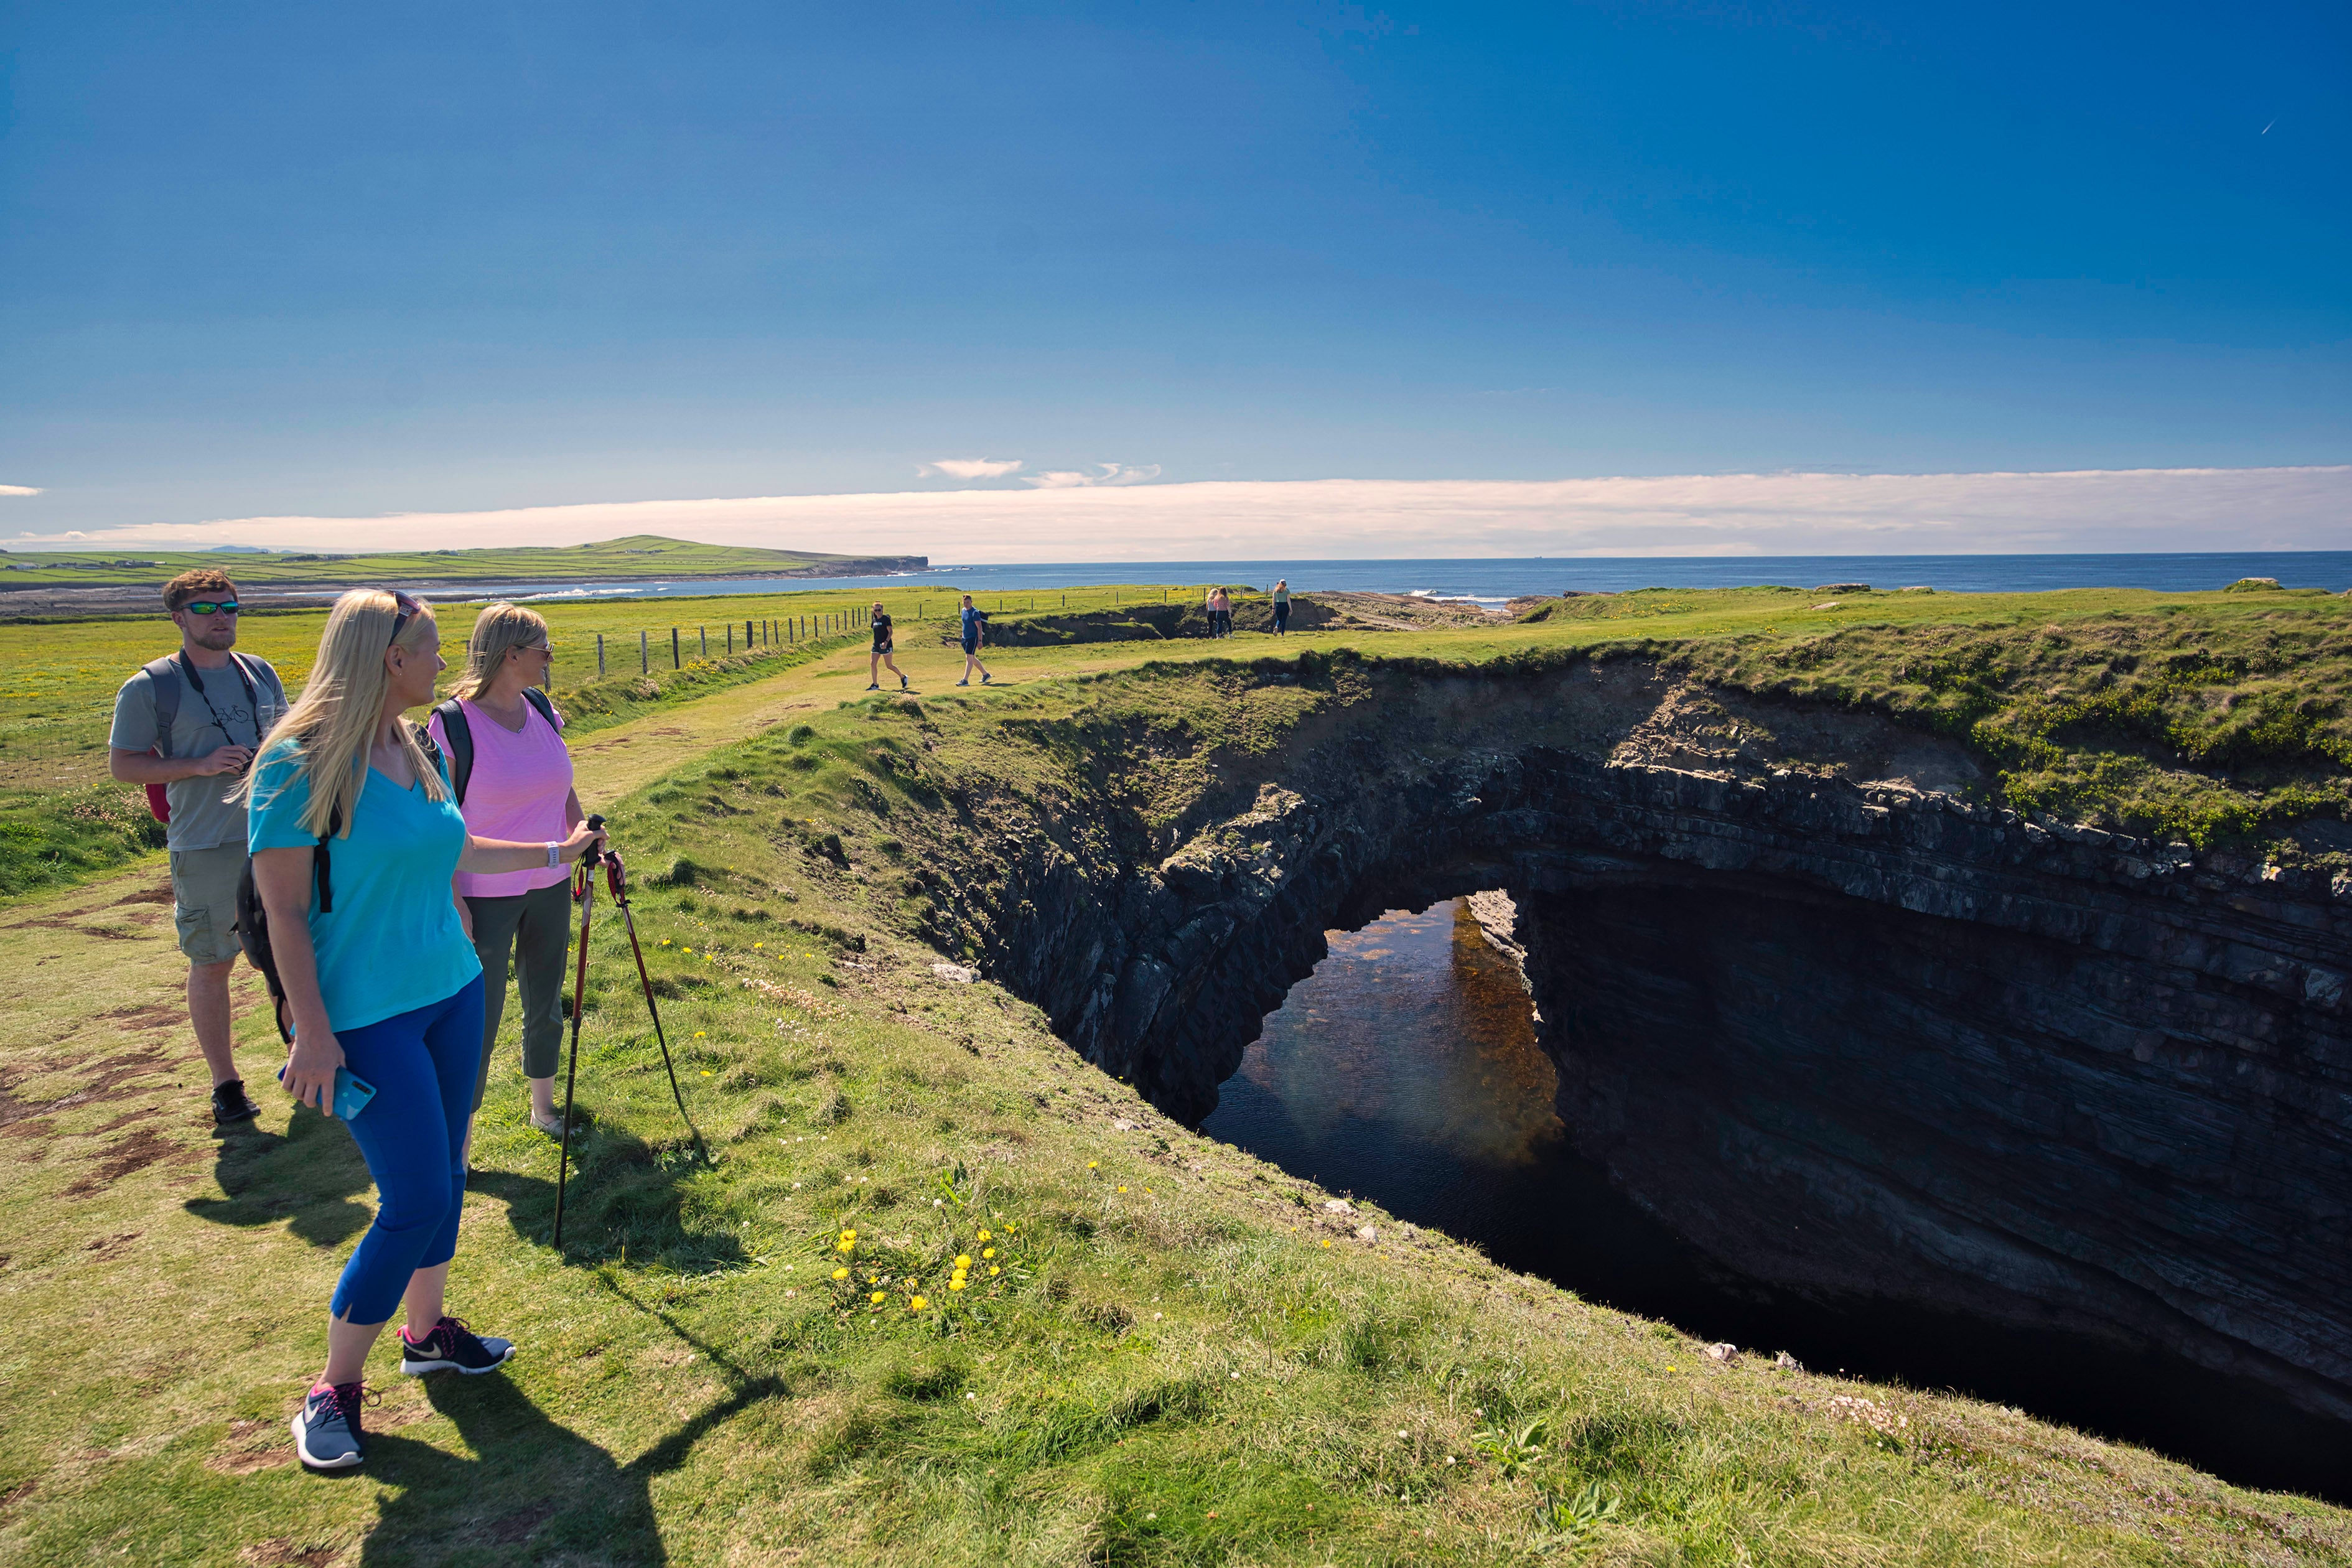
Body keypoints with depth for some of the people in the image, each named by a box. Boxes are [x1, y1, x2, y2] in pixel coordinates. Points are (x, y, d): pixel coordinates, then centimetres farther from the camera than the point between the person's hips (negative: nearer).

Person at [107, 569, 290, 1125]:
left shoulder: (260, 674, 10)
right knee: (211, 965, 5)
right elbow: (122, 764, -3)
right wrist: (201, 765, -17)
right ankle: (225, 1084, 17)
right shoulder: (150, 687, -4)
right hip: (205, 849, -4)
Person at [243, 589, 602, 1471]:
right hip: (370, 1017, -7)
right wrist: (313, 1032, -18)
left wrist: (554, 853, 29)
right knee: (416, 1200, -6)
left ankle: (427, 1332, 36)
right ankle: (334, 1390, 13)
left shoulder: (415, 749, 5)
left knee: (443, 1177, 16)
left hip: (452, 992, 8)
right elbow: (283, 908, -16)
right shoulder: (299, 761, -17)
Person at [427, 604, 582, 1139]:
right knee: (478, 1018, 0)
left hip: (549, 887, 6)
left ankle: (543, 1105, 36)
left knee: (546, 1003, 17)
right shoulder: (453, 723, -16)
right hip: (486, 897, -6)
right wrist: (453, 903, -15)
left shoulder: (542, 709, 2)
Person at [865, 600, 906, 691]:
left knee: (889, 666, 0)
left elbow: (890, 632, -15)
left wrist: (886, 642, -26)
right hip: (876, 645, 7)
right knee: (872, 664, -3)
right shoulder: (874, 620, 11)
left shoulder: (886, 619, -10)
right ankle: (875, 685, 3)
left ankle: (903, 677, 22)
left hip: (886, 646, -7)